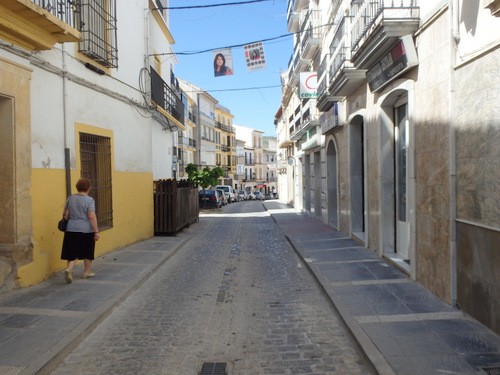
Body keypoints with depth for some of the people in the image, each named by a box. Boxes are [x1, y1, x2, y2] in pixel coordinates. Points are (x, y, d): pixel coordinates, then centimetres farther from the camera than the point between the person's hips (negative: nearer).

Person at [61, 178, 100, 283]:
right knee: (88, 253, 12)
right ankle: (87, 272, 22)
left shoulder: (70, 198, 5)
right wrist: (96, 232, -13)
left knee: (73, 253, 7)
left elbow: (66, 215, 10)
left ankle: (69, 269, -14)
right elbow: (92, 217, -15)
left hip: (71, 230, 4)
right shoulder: (89, 200, -10)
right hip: (86, 230, -4)